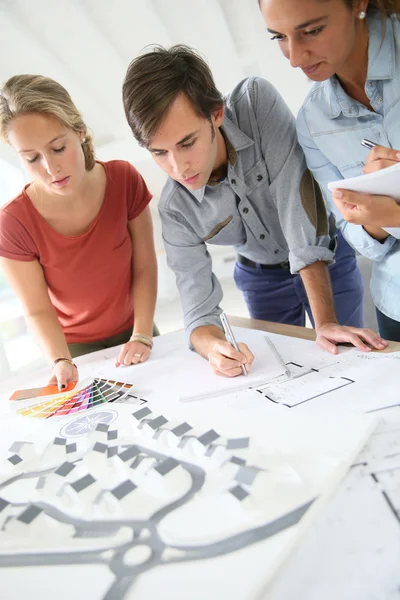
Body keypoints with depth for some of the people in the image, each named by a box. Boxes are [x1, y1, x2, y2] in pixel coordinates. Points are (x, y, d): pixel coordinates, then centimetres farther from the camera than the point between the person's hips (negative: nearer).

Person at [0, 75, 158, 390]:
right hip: (78, 348, -1)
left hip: (133, 334, 2)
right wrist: (61, 361, -31)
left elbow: (145, 268, -14)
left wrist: (142, 335, -20)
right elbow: (39, 310, -16)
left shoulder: (124, 180, -20)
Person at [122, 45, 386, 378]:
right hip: (263, 279, 2)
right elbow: (199, 311, -21)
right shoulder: (175, 209, -22)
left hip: (326, 258, -1)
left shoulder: (257, 103, -30)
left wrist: (325, 322, -39)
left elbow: (297, 200, -35)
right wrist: (214, 347, -45)